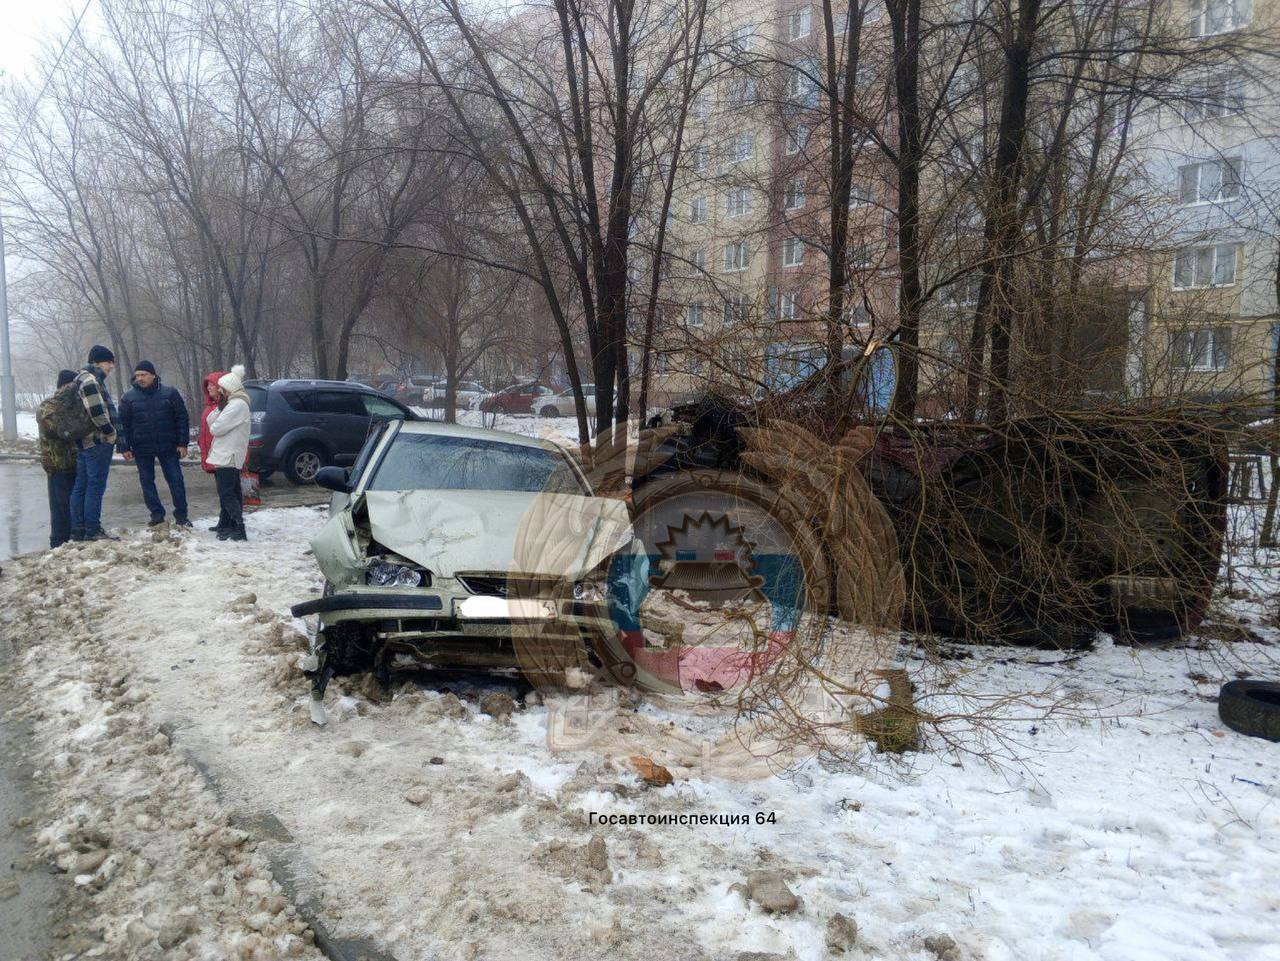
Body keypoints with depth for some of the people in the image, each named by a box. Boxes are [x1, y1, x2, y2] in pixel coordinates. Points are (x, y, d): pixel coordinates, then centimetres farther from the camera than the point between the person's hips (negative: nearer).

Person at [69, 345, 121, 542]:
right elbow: (96, 411, -22)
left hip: (84, 442, 10)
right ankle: (93, 531, -4)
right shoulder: (90, 380, -13)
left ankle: (77, 531, 16)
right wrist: (109, 432, -13)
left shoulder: (84, 378, 20)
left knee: (80, 486, 11)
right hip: (98, 441, -10)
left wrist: (108, 430, 17)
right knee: (96, 485, -6)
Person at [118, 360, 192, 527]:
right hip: (142, 449, 1)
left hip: (168, 447, -1)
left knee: (176, 480, 1)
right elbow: (123, 424, 4)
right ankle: (157, 514, 16)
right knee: (147, 482, 5)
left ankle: (181, 515, 9)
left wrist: (182, 443, -5)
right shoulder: (128, 398, 1)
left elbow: (182, 419, 0)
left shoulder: (169, 393, -2)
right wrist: (124, 447, -3)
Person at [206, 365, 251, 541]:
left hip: (228, 456, -10)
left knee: (227, 494, -11)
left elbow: (216, 428, -20)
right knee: (228, 492, 17)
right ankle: (226, 524, 26)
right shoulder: (231, 403, 17)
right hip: (226, 455, 10)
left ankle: (238, 529, -13)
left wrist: (213, 428, 3)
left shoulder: (238, 405, -16)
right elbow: (210, 422, 12)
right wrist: (219, 407, -3)